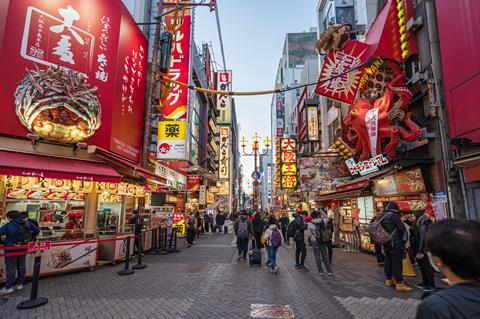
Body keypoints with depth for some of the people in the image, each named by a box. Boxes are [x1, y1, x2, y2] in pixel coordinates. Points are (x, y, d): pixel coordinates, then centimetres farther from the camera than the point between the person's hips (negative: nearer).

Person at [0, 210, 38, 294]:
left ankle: (8, 287, 7)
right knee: (21, 266, 14)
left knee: (11, 267, 2)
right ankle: (20, 284, 23)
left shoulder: (8, 225, -13)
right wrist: (29, 237, 19)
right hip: (23, 248, 5)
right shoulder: (27, 223, 0)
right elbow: (36, 230, 8)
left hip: (11, 249, -5)